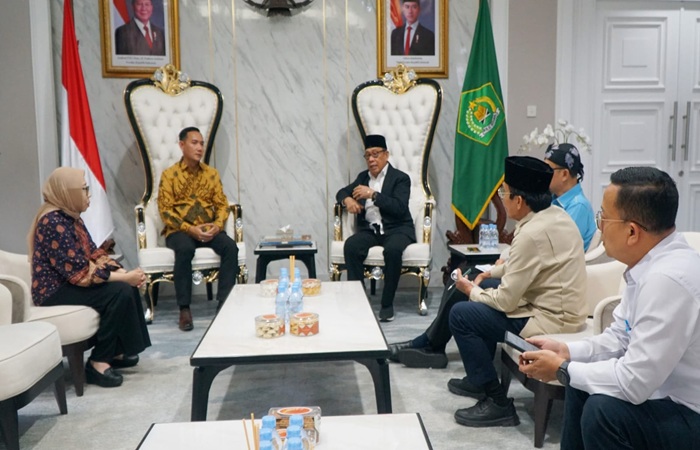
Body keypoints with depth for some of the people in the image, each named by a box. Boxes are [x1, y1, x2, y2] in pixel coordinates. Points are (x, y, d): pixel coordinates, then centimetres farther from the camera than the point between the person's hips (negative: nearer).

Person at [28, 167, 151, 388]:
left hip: (69, 283, 10)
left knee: (128, 286, -1)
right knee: (119, 292, -23)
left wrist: (124, 272, -8)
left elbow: (93, 254, 8)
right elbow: (79, 272, -26)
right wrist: (123, 277, -22)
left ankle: (116, 351, 7)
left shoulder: (70, 216, 9)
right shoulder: (54, 221, -21)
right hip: (55, 291, -10)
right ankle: (98, 362, -14)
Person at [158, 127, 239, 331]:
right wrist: (190, 229, -19)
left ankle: (225, 303, -22)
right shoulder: (169, 174, 1)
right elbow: (165, 211, -6)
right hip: (180, 231, -3)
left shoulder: (212, 173, 11)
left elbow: (222, 204, 8)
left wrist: (217, 225, -13)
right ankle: (184, 308, -26)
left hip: (210, 229, 3)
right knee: (184, 249, -36)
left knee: (230, 247, -27)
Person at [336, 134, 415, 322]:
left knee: (392, 249, -37)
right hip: (370, 229, 4)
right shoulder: (363, 176, 16)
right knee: (351, 246, -29)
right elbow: (342, 192, 21)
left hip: (396, 229, -4)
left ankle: (387, 303, -22)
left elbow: (399, 208, -15)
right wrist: (347, 200, -4)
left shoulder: (400, 178, -1)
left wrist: (373, 194, -22)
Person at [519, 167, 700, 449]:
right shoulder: (652, 264, -1)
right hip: (670, 394, 10)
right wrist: (566, 351, -2)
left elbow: (634, 383, -29)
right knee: (581, 383, 16)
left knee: (603, 409, -28)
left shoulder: (667, 278, -31)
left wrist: (562, 370, -16)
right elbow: (619, 337, 11)